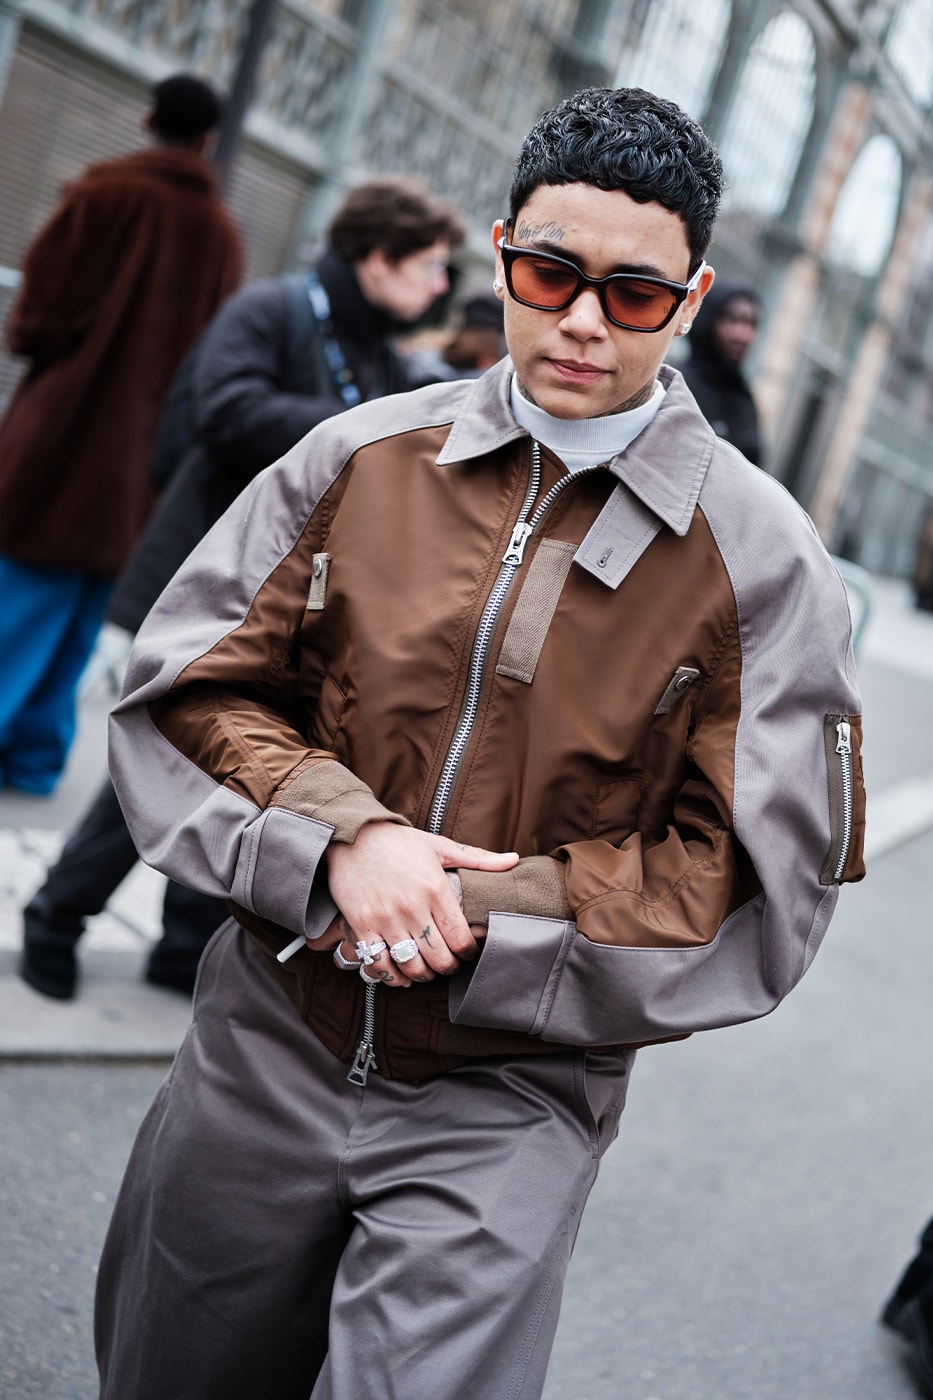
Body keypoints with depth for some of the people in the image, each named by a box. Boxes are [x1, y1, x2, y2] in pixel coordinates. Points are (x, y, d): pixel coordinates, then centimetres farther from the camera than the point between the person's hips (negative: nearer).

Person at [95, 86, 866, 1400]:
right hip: (266, 1047, 4)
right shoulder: (363, 456, -1)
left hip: (506, 1104, -3)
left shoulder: (759, 557, -9)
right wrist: (343, 835, -17)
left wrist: (478, 916, -18)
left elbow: (754, 892, -9)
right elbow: (188, 687, 2)